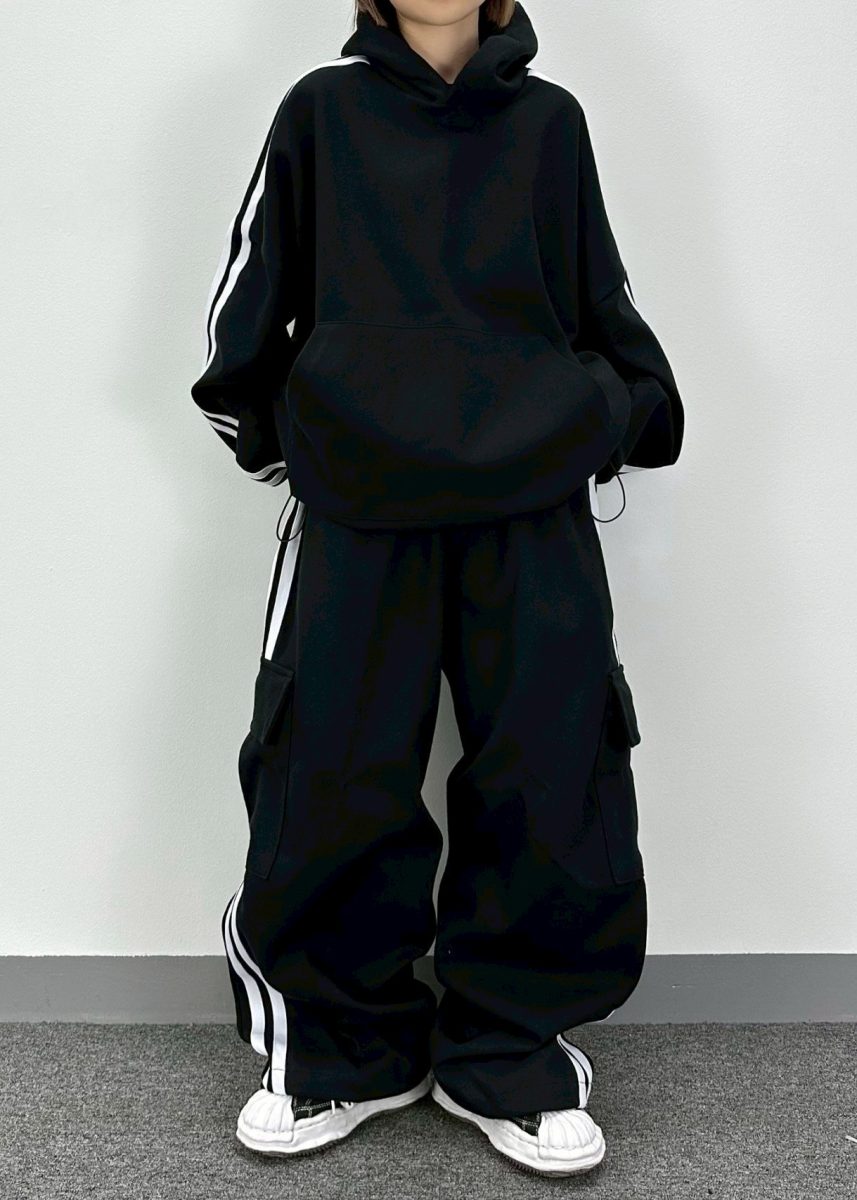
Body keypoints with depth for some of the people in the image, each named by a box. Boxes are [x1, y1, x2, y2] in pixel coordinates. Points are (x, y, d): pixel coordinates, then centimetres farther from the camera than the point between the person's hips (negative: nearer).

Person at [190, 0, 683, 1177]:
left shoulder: (548, 120, 14)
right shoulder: (323, 111, 11)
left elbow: (603, 299, 21)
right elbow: (249, 296, 15)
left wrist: (625, 423, 17)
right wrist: (271, 436, 14)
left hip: (536, 509, 1)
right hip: (358, 508, -1)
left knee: (553, 783, -1)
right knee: (327, 778, -3)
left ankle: (510, 1051, 16)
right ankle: (346, 1047, 16)